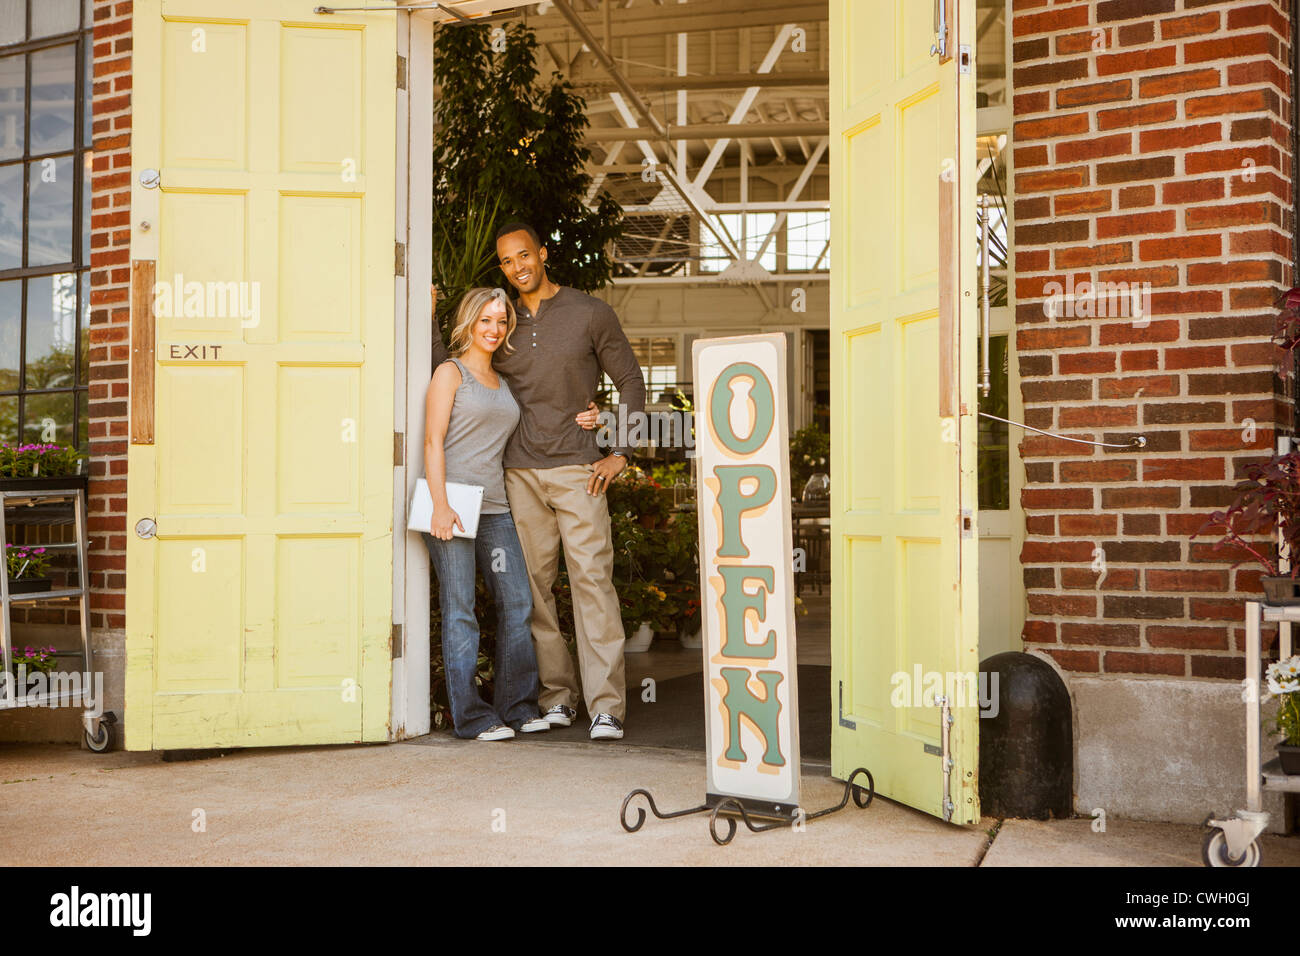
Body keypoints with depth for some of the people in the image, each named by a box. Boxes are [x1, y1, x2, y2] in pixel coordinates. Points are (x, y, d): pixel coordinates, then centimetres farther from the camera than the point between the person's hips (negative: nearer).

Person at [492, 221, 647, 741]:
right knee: (532, 584, 3)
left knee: (592, 578, -10)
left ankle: (606, 707, -9)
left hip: (577, 469, -3)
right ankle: (556, 696, 14)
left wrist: (620, 453, -2)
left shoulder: (590, 313, 4)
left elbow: (631, 383, 7)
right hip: (520, 473, 3)